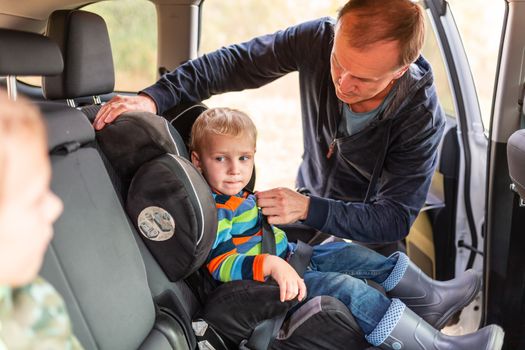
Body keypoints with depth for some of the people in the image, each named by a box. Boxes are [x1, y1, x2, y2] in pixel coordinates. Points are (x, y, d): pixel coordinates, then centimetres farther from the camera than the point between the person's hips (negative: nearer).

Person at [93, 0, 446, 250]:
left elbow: (395, 219, -28)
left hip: (370, 234, -3)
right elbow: (235, 63, -19)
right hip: (310, 203, 3)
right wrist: (154, 97, -33)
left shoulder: (422, 119, -31)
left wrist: (308, 208, -41)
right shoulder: (320, 38, -25)